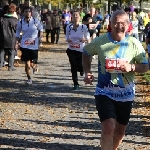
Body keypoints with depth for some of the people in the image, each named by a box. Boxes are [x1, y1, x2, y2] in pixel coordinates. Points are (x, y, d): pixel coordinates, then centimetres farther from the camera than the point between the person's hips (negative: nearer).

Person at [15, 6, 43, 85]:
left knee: (32, 64, 1)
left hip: (34, 45, -1)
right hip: (24, 45, 1)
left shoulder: (35, 21, -6)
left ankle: (34, 66, 39)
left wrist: (40, 36, -3)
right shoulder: (20, 22, -2)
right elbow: (18, 33, 9)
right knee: (27, 64, -2)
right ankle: (29, 79, 14)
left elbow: (41, 29, 10)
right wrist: (17, 42, 2)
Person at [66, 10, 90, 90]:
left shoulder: (83, 27, -8)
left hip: (81, 50, -2)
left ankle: (82, 69, 39)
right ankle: (75, 84, 11)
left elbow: (88, 37, 3)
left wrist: (84, 39, -18)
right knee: (73, 67, 0)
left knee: (80, 67, -1)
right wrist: (68, 40, -12)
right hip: (71, 50, 2)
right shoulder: (69, 27, -1)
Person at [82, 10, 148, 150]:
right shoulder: (100, 41, -8)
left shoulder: (134, 44, -8)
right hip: (104, 92, -2)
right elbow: (86, 53, 12)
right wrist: (87, 72, 0)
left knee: (120, 130, 16)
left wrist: (131, 67, -22)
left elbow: (145, 66, -2)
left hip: (126, 94, 2)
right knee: (108, 128, -18)